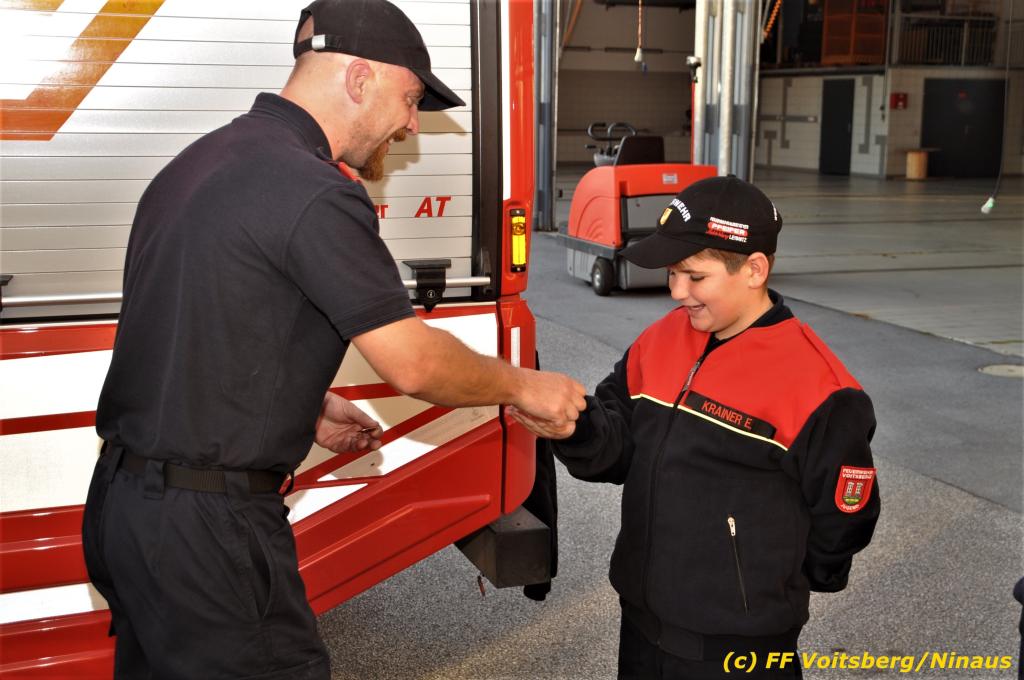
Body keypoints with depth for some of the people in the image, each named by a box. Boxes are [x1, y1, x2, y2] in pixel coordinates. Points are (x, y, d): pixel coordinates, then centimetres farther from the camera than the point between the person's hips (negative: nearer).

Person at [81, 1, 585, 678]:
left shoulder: (200, 161, 11)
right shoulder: (315, 193, -19)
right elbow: (413, 362, -17)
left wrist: (303, 407, 17)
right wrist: (526, 386, -1)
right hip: (204, 527, -10)